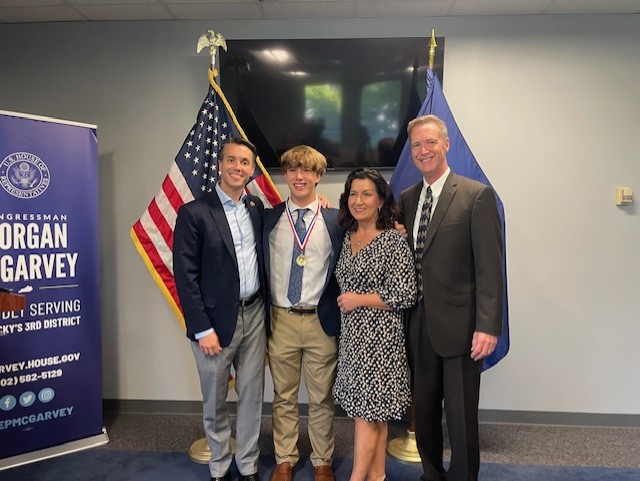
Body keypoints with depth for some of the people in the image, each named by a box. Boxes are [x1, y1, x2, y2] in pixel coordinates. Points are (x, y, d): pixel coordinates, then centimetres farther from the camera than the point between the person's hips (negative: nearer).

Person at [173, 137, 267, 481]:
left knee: (252, 395, 14)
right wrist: (202, 329, -15)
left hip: (254, 315, 4)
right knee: (215, 402, 14)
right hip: (216, 320, -4)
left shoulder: (257, 208, 6)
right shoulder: (193, 213, -10)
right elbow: (185, 276, -11)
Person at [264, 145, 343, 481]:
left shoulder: (336, 220, -1)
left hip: (321, 321, -1)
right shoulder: (268, 219, 2)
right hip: (280, 320, 1)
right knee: (283, 398, 14)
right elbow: (260, 271, 5)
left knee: (322, 399, 12)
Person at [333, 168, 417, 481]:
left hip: (380, 335, -6)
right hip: (352, 334, 6)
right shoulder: (346, 238, 8)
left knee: (366, 411, 0)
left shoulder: (394, 241, -12)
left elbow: (406, 295, -14)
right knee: (373, 412, 15)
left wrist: (360, 299, -13)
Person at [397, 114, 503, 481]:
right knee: (424, 413, 18)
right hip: (418, 327, 5)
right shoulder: (407, 198, 10)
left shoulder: (477, 195, -7)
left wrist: (488, 327, -16)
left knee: (461, 418, 8)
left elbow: (490, 267, -11)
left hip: (459, 327, -5)